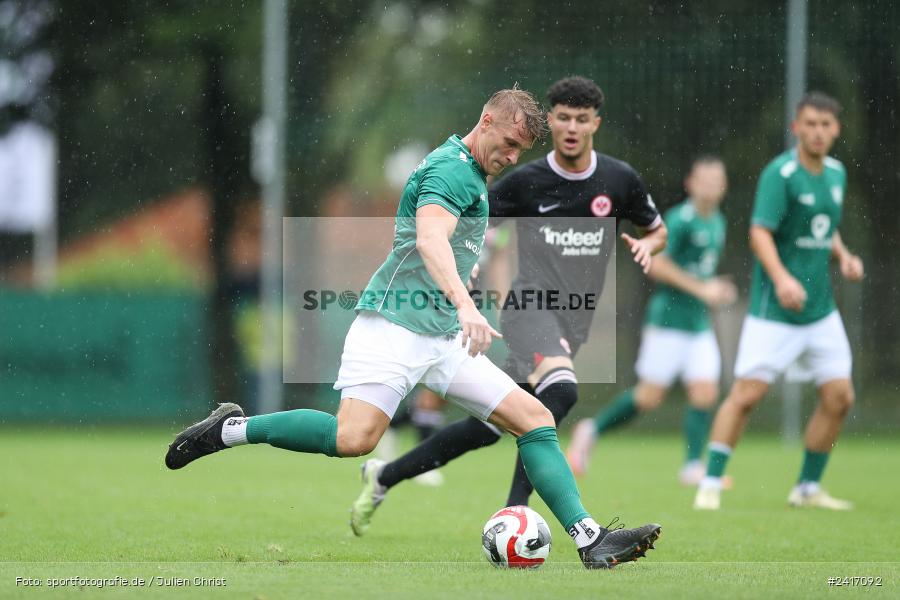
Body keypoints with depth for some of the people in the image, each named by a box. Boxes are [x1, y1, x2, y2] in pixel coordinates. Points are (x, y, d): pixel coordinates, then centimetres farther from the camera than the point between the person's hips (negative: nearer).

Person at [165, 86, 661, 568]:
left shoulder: (470, 173, 21)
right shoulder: (452, 169, -11)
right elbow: (430, 240, -30)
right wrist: (466, 306, -43)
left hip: (443, 336, 10)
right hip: (393, 326, -10)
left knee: (535, 418, 0)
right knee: (355, 437, -26)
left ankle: (590, 539, -2)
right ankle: (231, 429, -8)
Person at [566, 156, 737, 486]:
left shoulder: (717, 223, 12)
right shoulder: (679, 219, -14)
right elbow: (656, 264, -22)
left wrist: (714, 289, 11)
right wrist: (700, 288, -21)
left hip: (699, 323, 7)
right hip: (668, 319, -7)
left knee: (705, 393, -4)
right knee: (650, 395, -5)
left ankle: (693, 465, -1)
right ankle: (592, 429, 15)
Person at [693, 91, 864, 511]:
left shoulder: (836, 173, 10)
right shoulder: (780, 173, -13)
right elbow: (760, 232, -22)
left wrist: (843, 257, 4)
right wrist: (782, 278, -37)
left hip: (821, 310, 7)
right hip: (773, 312, -7)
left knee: (839, 397, 3)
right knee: (746, 394, -10)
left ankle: (808, 488, 16)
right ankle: (710, 485, 0)